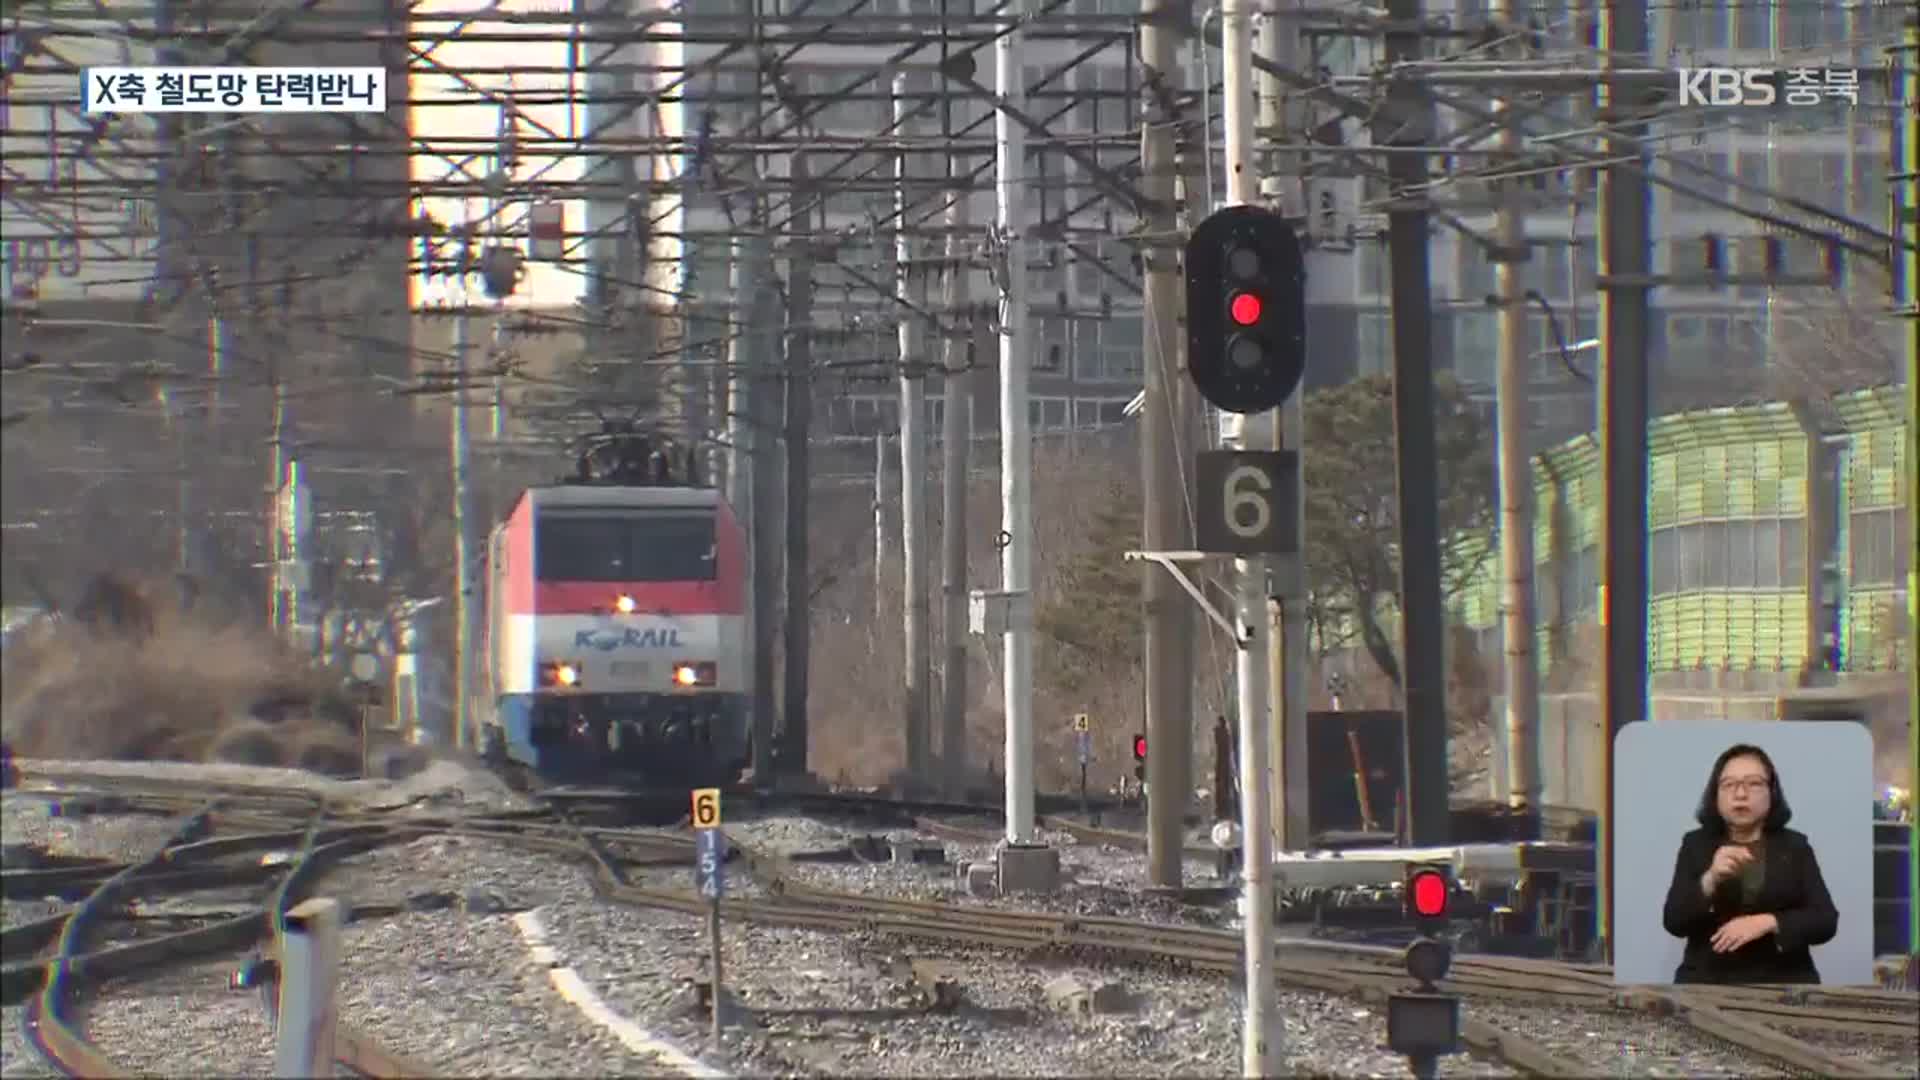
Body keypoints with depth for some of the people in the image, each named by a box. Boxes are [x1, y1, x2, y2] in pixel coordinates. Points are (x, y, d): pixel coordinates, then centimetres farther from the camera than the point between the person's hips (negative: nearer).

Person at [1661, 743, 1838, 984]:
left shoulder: (1795, 847, 9)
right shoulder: (1695, 845, 9)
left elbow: (1825, 921, 1)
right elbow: (1675, 922, 0)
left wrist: (1767, 923, -14)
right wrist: (1710, 880, -17)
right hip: (1708, 982, 0)